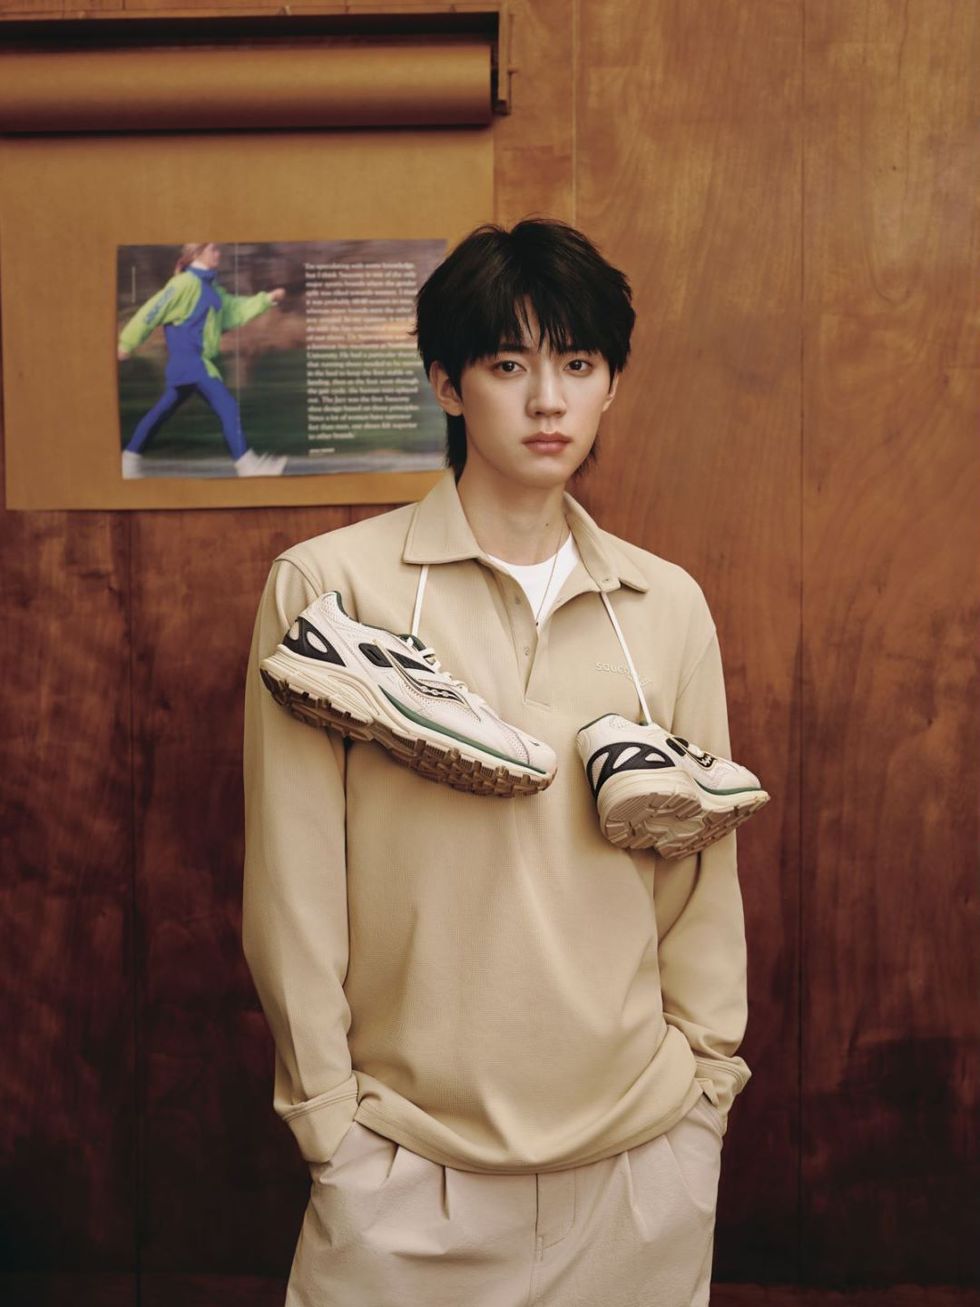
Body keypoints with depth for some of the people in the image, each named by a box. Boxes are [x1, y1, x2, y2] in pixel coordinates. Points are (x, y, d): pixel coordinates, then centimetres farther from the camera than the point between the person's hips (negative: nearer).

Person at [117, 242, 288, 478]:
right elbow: (152, 311, -10)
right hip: (187, 359, -10)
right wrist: (126, 343, -8)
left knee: (164, 410, 14)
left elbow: (236, 308, 21)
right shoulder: (186, 282, -11)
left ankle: (130, 459, 22)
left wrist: (267, 299, 12)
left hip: (198, 361, 10)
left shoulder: (209, 287, 17)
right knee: (228, 405, -14)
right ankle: (246, 464, -15)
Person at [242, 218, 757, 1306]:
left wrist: (709, 1077, 8)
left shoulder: (668, 605, 3)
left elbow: (702, 859, 8)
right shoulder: (326, 584, -7)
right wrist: (325, 1115, -4)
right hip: (407, 1164, -2)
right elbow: (292, 880, -6)